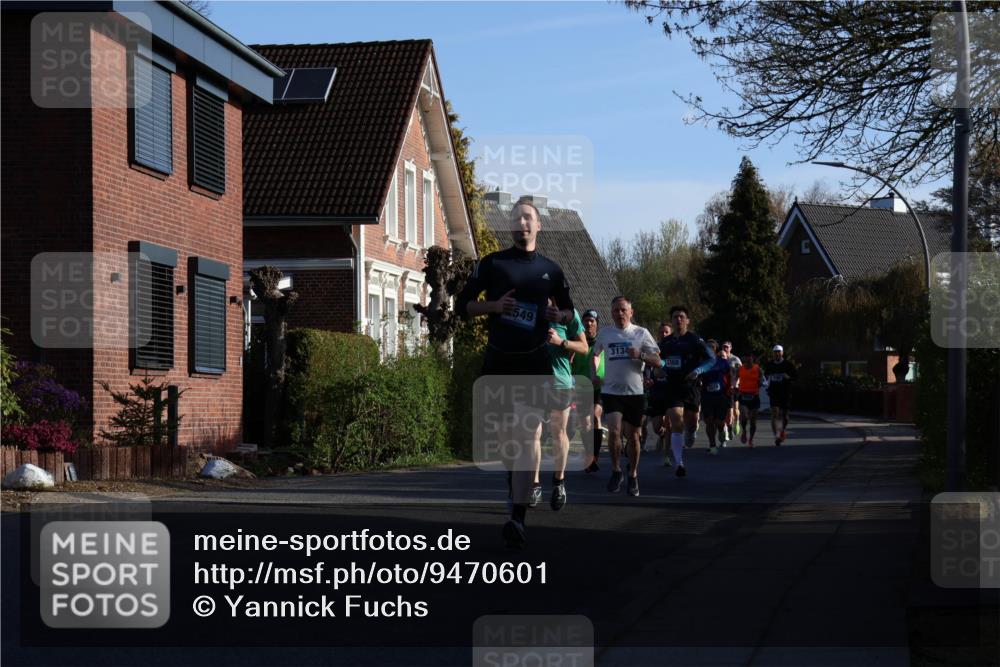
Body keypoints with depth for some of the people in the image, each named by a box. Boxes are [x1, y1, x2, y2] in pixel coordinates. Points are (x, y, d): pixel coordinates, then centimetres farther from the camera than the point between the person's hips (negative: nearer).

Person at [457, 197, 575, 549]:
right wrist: (494, 305, -11)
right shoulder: (491, 263, 6)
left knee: (528, 434, -14)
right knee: (507, 433, 10)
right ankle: (517, 494, 32)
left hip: (535, 362, -1)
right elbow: (462, 304, 6)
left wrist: (559, 315, -2)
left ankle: (518, 518, -22)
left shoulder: (550, 269, 10)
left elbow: (569, 310, 22)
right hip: (498, 360, 1)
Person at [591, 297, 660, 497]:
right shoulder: (604, 333, 7)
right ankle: (616, 471, 1)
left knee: (632, 435, 5)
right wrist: (594, 373, 8)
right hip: (611, 391, 0)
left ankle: (633, 476, 22)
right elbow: (594, 354, 24)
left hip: (634, 392, 0)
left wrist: (640, 355, -18)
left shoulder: (641, 333, 1)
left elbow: (657, 361, 0)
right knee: (614, 431, -18)